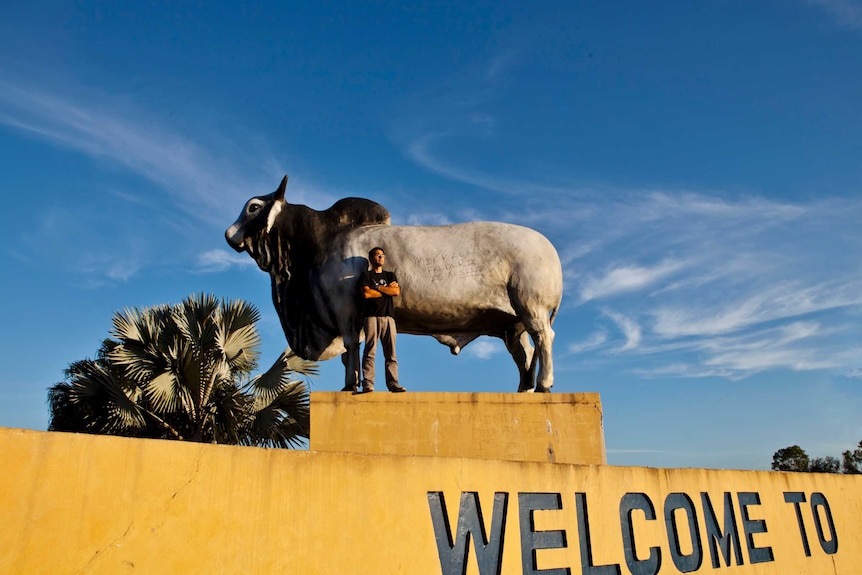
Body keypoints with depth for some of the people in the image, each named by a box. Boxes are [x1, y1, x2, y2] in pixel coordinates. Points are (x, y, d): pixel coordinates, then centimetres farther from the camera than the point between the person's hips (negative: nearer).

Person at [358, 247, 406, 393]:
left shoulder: (390, 275, 23)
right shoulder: (366, 275, 13)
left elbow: (397, 291, 5)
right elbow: (366, 293, -5)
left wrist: (378, 288, 2)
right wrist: (387, 290, 4)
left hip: (388, 316, 3)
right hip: (371, 316, -3)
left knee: (391, 353, -3)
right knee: (370, 351, -11)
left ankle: (393, 383, -4)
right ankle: (368, 384, -15)